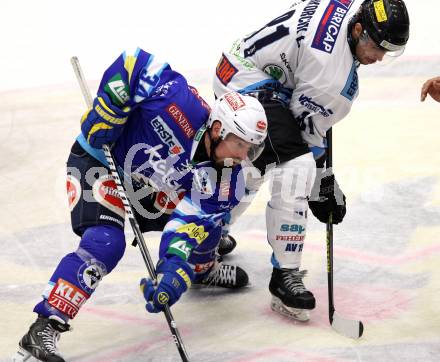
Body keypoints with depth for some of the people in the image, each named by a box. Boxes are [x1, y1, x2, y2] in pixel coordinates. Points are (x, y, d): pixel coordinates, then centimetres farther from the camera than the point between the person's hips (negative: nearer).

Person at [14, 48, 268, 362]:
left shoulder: (225, 179, -15)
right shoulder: (183, 108, -34)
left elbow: (190, 226, -21)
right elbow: (132, 64, -29)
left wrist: (175, 273, -37)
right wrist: (102, 117, -28)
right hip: (98, 158, -7)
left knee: (206, 218, 3)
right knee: (104, 244, -27)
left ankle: (202, 268, 40)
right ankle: (44, 329, -26)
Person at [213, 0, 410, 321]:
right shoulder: (335, 71, -28)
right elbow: (307, 126, -18)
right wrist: (321, 185, -9)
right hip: (250, 85, -11)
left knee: (253, 165, 28)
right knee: (296, 167, -23)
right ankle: (285, 276, -19)